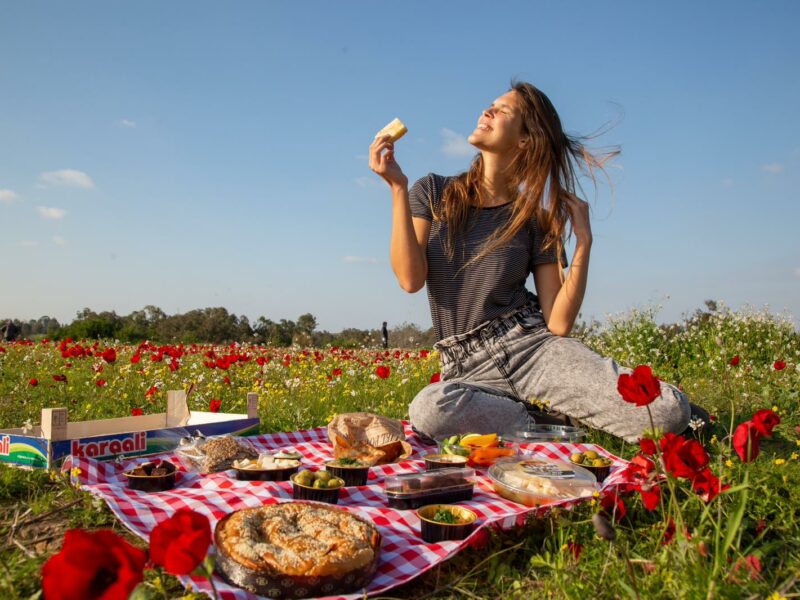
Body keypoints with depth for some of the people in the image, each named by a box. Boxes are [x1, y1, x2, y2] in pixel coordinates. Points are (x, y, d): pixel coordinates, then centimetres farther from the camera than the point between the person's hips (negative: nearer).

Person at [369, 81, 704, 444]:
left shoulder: (537, 222, 6)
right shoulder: (433, 193, 7)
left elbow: (558, 323, -2)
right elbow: (410, 279, -8)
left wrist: (583, 243, -8)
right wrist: (398, 189, -10)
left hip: (534, 346, 0)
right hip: (468, 368, 0)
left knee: (670, 411, -22)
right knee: (427, 410, -38)